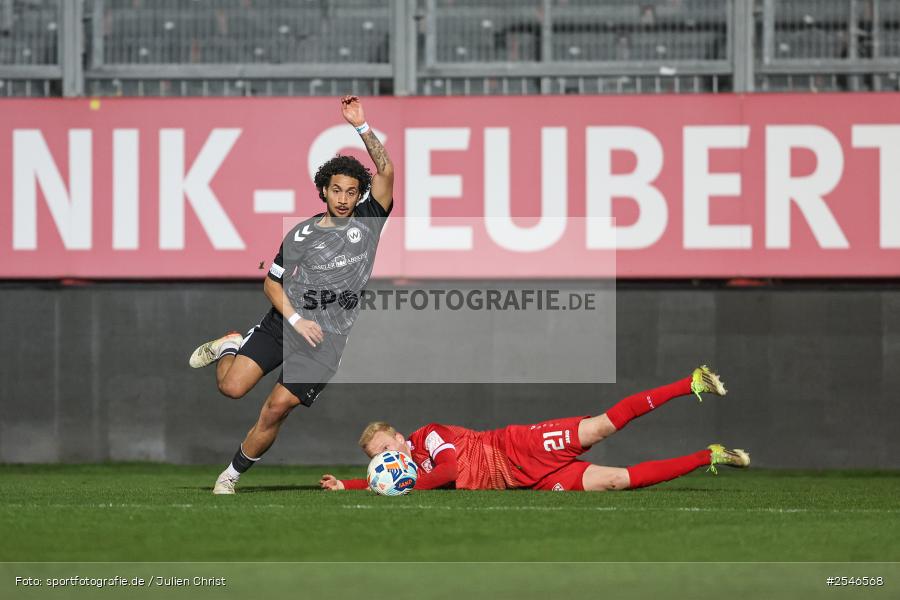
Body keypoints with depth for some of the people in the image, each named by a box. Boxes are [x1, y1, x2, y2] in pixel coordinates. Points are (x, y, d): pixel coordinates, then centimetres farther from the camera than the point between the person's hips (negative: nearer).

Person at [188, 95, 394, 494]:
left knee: (276, 408, -10)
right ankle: (229, 346, 25)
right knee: (232, 387, -11)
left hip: (328, 339, -1)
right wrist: (297, 320, -7)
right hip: (284, 323, 1)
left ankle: (233, 474, 8)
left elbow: (386, 171, -10)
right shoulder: (303, 233, 3)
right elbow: (272, 282, 8)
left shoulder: (367, 223, 0)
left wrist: (361, 127, -18)